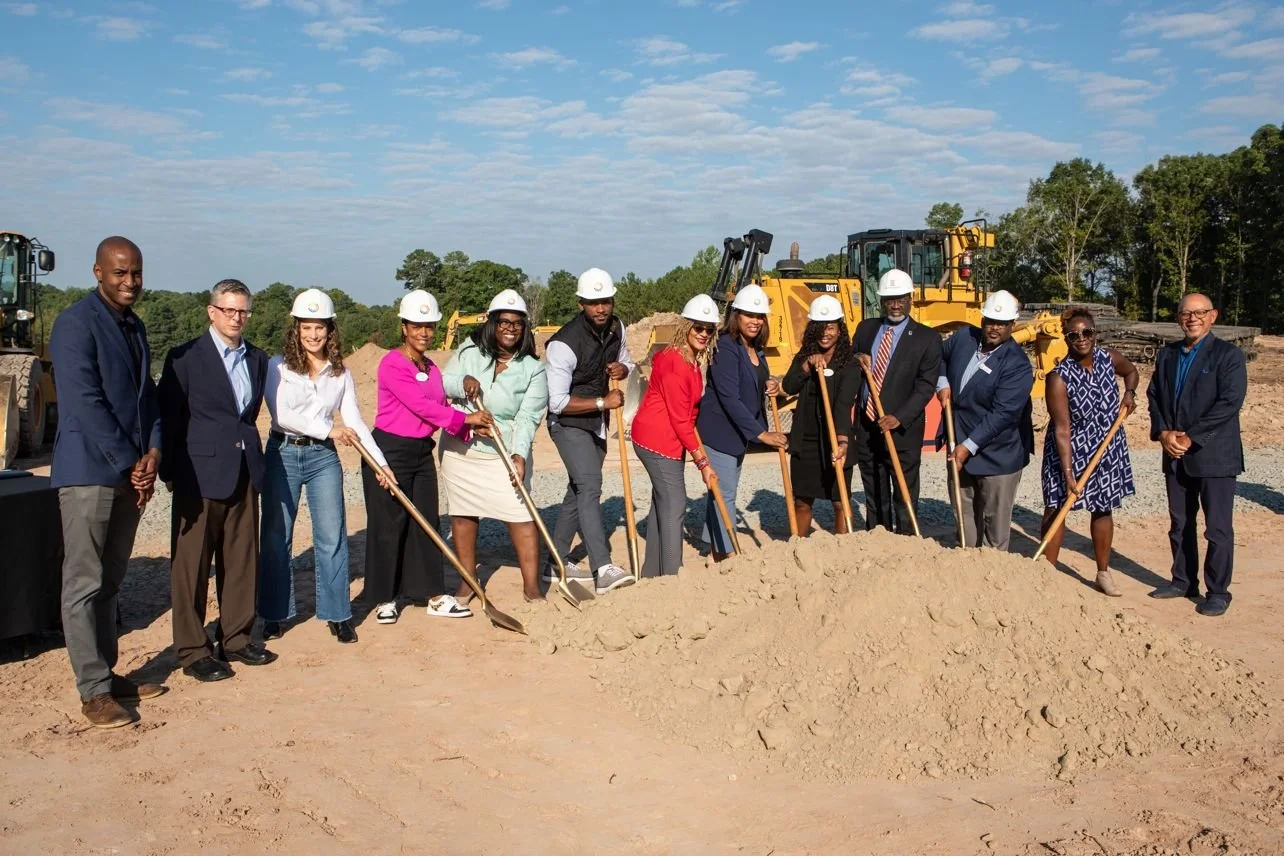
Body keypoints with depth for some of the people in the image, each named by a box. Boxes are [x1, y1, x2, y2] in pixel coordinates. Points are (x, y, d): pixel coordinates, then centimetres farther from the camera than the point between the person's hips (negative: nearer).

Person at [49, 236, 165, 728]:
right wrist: (130, 464, -15)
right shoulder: (77, 324, -10)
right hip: (89, 471, -8)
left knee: (109, 582, 14)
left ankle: (107, 674, 22)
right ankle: (93, 692, 4)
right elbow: (85, 403, -17)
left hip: (129, 473, 8)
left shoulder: (133, 326, 15)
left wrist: (152, 451, -2)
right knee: (84, 584, -1)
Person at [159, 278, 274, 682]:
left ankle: (236, 638, 24)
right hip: (200, 475, -5)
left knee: (241, 561, 11)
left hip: (244, 474, 6)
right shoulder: (185, 357, -4)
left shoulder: (257, 359, 12)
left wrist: (251, 456, 9)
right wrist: (169, 472, -5)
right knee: (192, 565, 2)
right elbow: (168, 417, -4)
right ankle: (193, 650, 11)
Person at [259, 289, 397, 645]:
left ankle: (337, 615, 10)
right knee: (276, 537, 6)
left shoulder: (341, 373, 6)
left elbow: (355, 420, 3)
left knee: (332, 537, 1)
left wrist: (380, 460, -5)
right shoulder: (278, 367, -3)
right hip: (283, 454, -2)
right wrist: (328, 430, -16)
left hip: (324, 457, 2)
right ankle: (274, 614, 20)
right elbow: (281, 414, -13)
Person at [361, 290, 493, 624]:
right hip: (390, 452, -8)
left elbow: (438, 409, 9)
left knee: (426, 522, 10)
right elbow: (420, 406, -21)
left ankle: (434, 596, 18)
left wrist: (470, 428, -7)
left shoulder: (431, 368, 12)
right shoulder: (392, 364, -14)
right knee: (388, 524, 2)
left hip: (422, 451, 8)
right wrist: (464, 418, -18)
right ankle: (385, 598, 15)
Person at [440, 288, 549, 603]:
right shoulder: (470, 351, 1)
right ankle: (467, 581, 26)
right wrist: (463, 382, -23)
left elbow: (527, 418, -14)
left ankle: (531, 585, 1)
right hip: (459, 448, 2)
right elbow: (442, 383, 0)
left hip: (505, 454, -2)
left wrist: (520, 454, -29)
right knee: (463, 515, 11)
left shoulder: (532, 370, -6)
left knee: (521, 516, -8)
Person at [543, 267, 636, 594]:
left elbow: (625, 359, 18)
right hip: (568, 423, -8)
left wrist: (624, 368, -6)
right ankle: (603, 569, -30)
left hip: (597, 422, 8)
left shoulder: (616, 327, -2)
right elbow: (557, 402, -24)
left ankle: (557, 563, 27)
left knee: (579, 490, 14)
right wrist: (602, 402, -25)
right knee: (590, 485, -23)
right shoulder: (564, 343, -24)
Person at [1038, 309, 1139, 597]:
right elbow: (1062, 429, -23)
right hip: (1070, 451, -5)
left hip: (1108, 450, 5)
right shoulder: (1059, 377, -22)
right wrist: (1068, 473, -27)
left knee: (1103, 509, 15)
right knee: (1056, 508, -4)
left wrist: (1129, 394, -2)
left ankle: (1103, 573, 28)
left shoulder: (1109, 358, -7)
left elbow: (1131, 371, 19)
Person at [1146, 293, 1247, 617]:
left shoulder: (1229, 355, -7)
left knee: (1217, 528, 1)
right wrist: (1164, 432, -7)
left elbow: (1229, 403, -16)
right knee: (1180, 524, 15)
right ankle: (1183, 581, 28)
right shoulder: (1167, 354, 11)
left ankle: (1218, 591, 12)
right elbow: (1154, 395, 10)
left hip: (1214, 455, -6)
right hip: (1176, 456, 6)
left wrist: (1191, 437, -18)